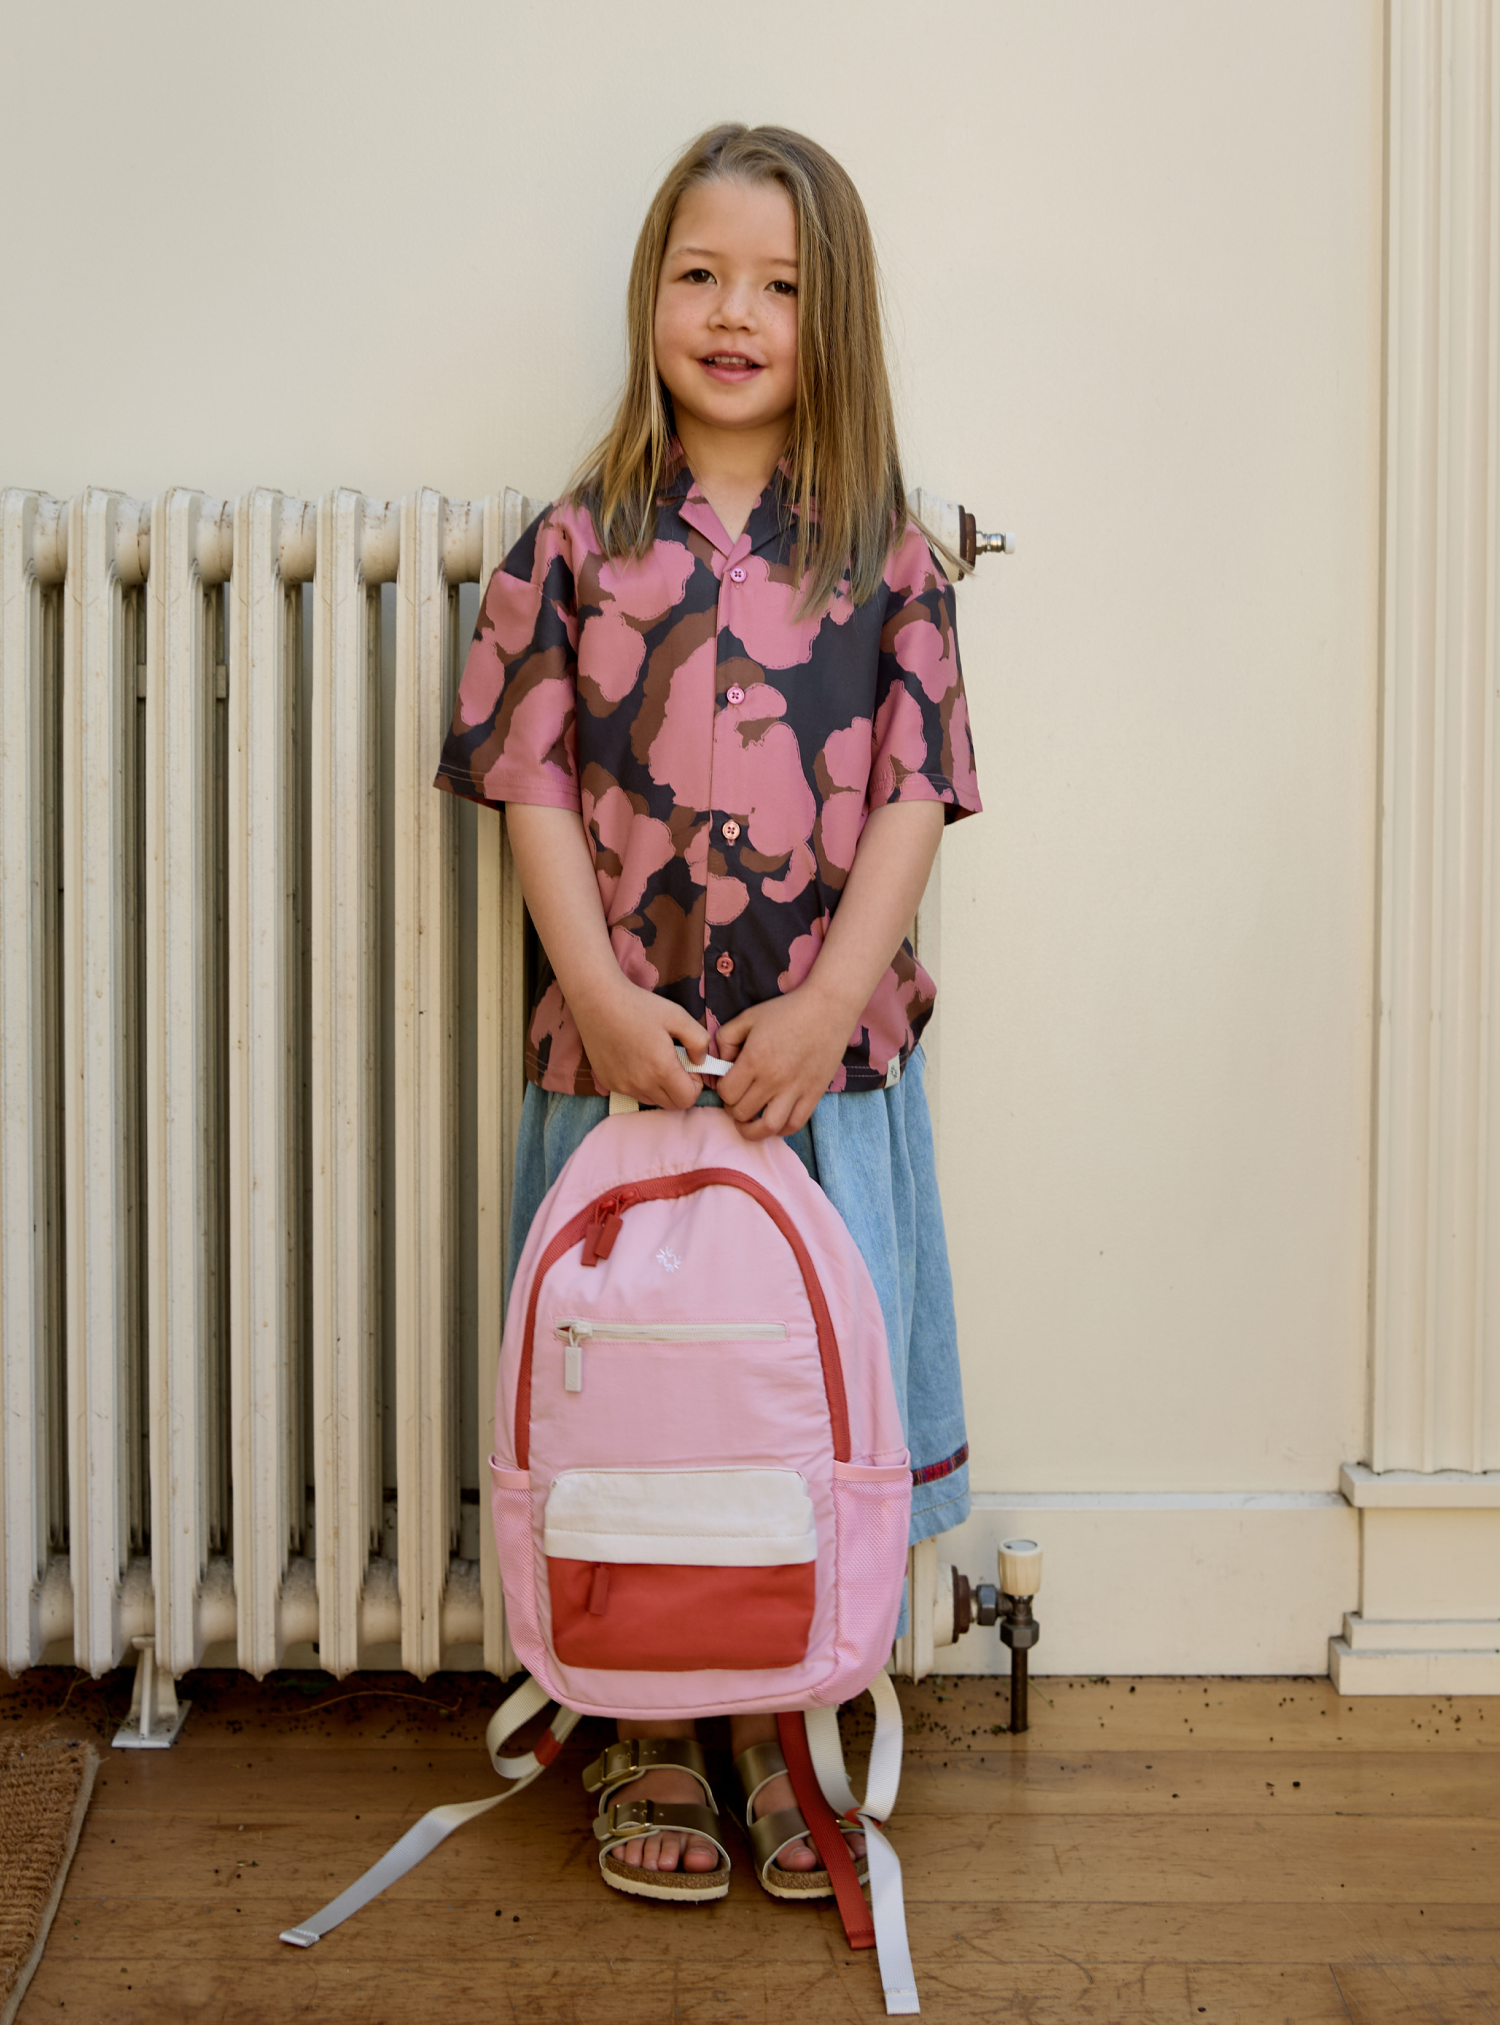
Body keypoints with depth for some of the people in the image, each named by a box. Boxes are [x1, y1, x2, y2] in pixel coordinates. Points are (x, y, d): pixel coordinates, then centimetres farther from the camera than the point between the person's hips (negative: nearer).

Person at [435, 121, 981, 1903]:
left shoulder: (882, 549, 3)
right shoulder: (574, 545, 2)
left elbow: (914, 795, -3)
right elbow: (533, 784, -2)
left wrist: (830, 1006, -14)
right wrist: (599, 992, -14)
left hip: (827, 1054, 0)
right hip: (620, 1052, 0)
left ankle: (783, 1726, 26)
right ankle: (657, 1734, 25)